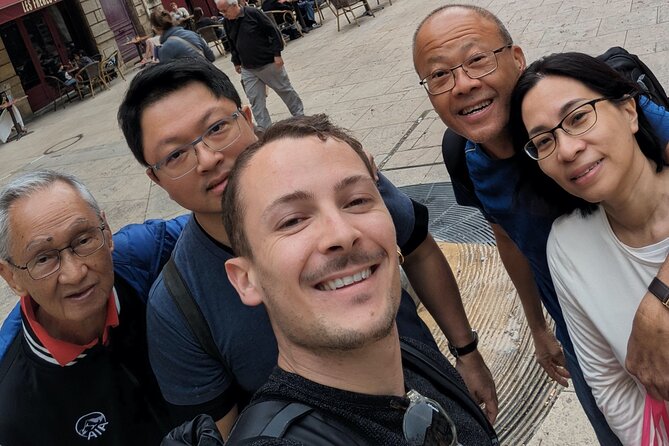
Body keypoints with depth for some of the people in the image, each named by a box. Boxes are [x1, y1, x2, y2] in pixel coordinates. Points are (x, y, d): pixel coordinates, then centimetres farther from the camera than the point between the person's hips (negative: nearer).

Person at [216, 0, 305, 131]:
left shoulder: (253, 13, -16)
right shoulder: (227, 22, 1)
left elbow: (273, 32, -13)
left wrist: (277, 54, -15)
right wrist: (236, 62, 19)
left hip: (269, 63, -4)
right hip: (247, 69, 5)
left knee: (285, 89, 11)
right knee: (255, 100, 1)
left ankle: (299, 114, 30)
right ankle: (263, 129, 8)